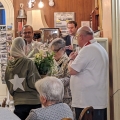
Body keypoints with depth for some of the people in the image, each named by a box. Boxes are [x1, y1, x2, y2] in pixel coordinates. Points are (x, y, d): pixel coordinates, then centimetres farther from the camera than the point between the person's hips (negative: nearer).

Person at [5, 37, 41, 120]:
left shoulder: (9, 65, 2)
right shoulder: (28, 63, -13)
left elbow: (9, 86, 11)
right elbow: (34, 83, -11)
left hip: (17, 102, 5)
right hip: (32, 101, -4)